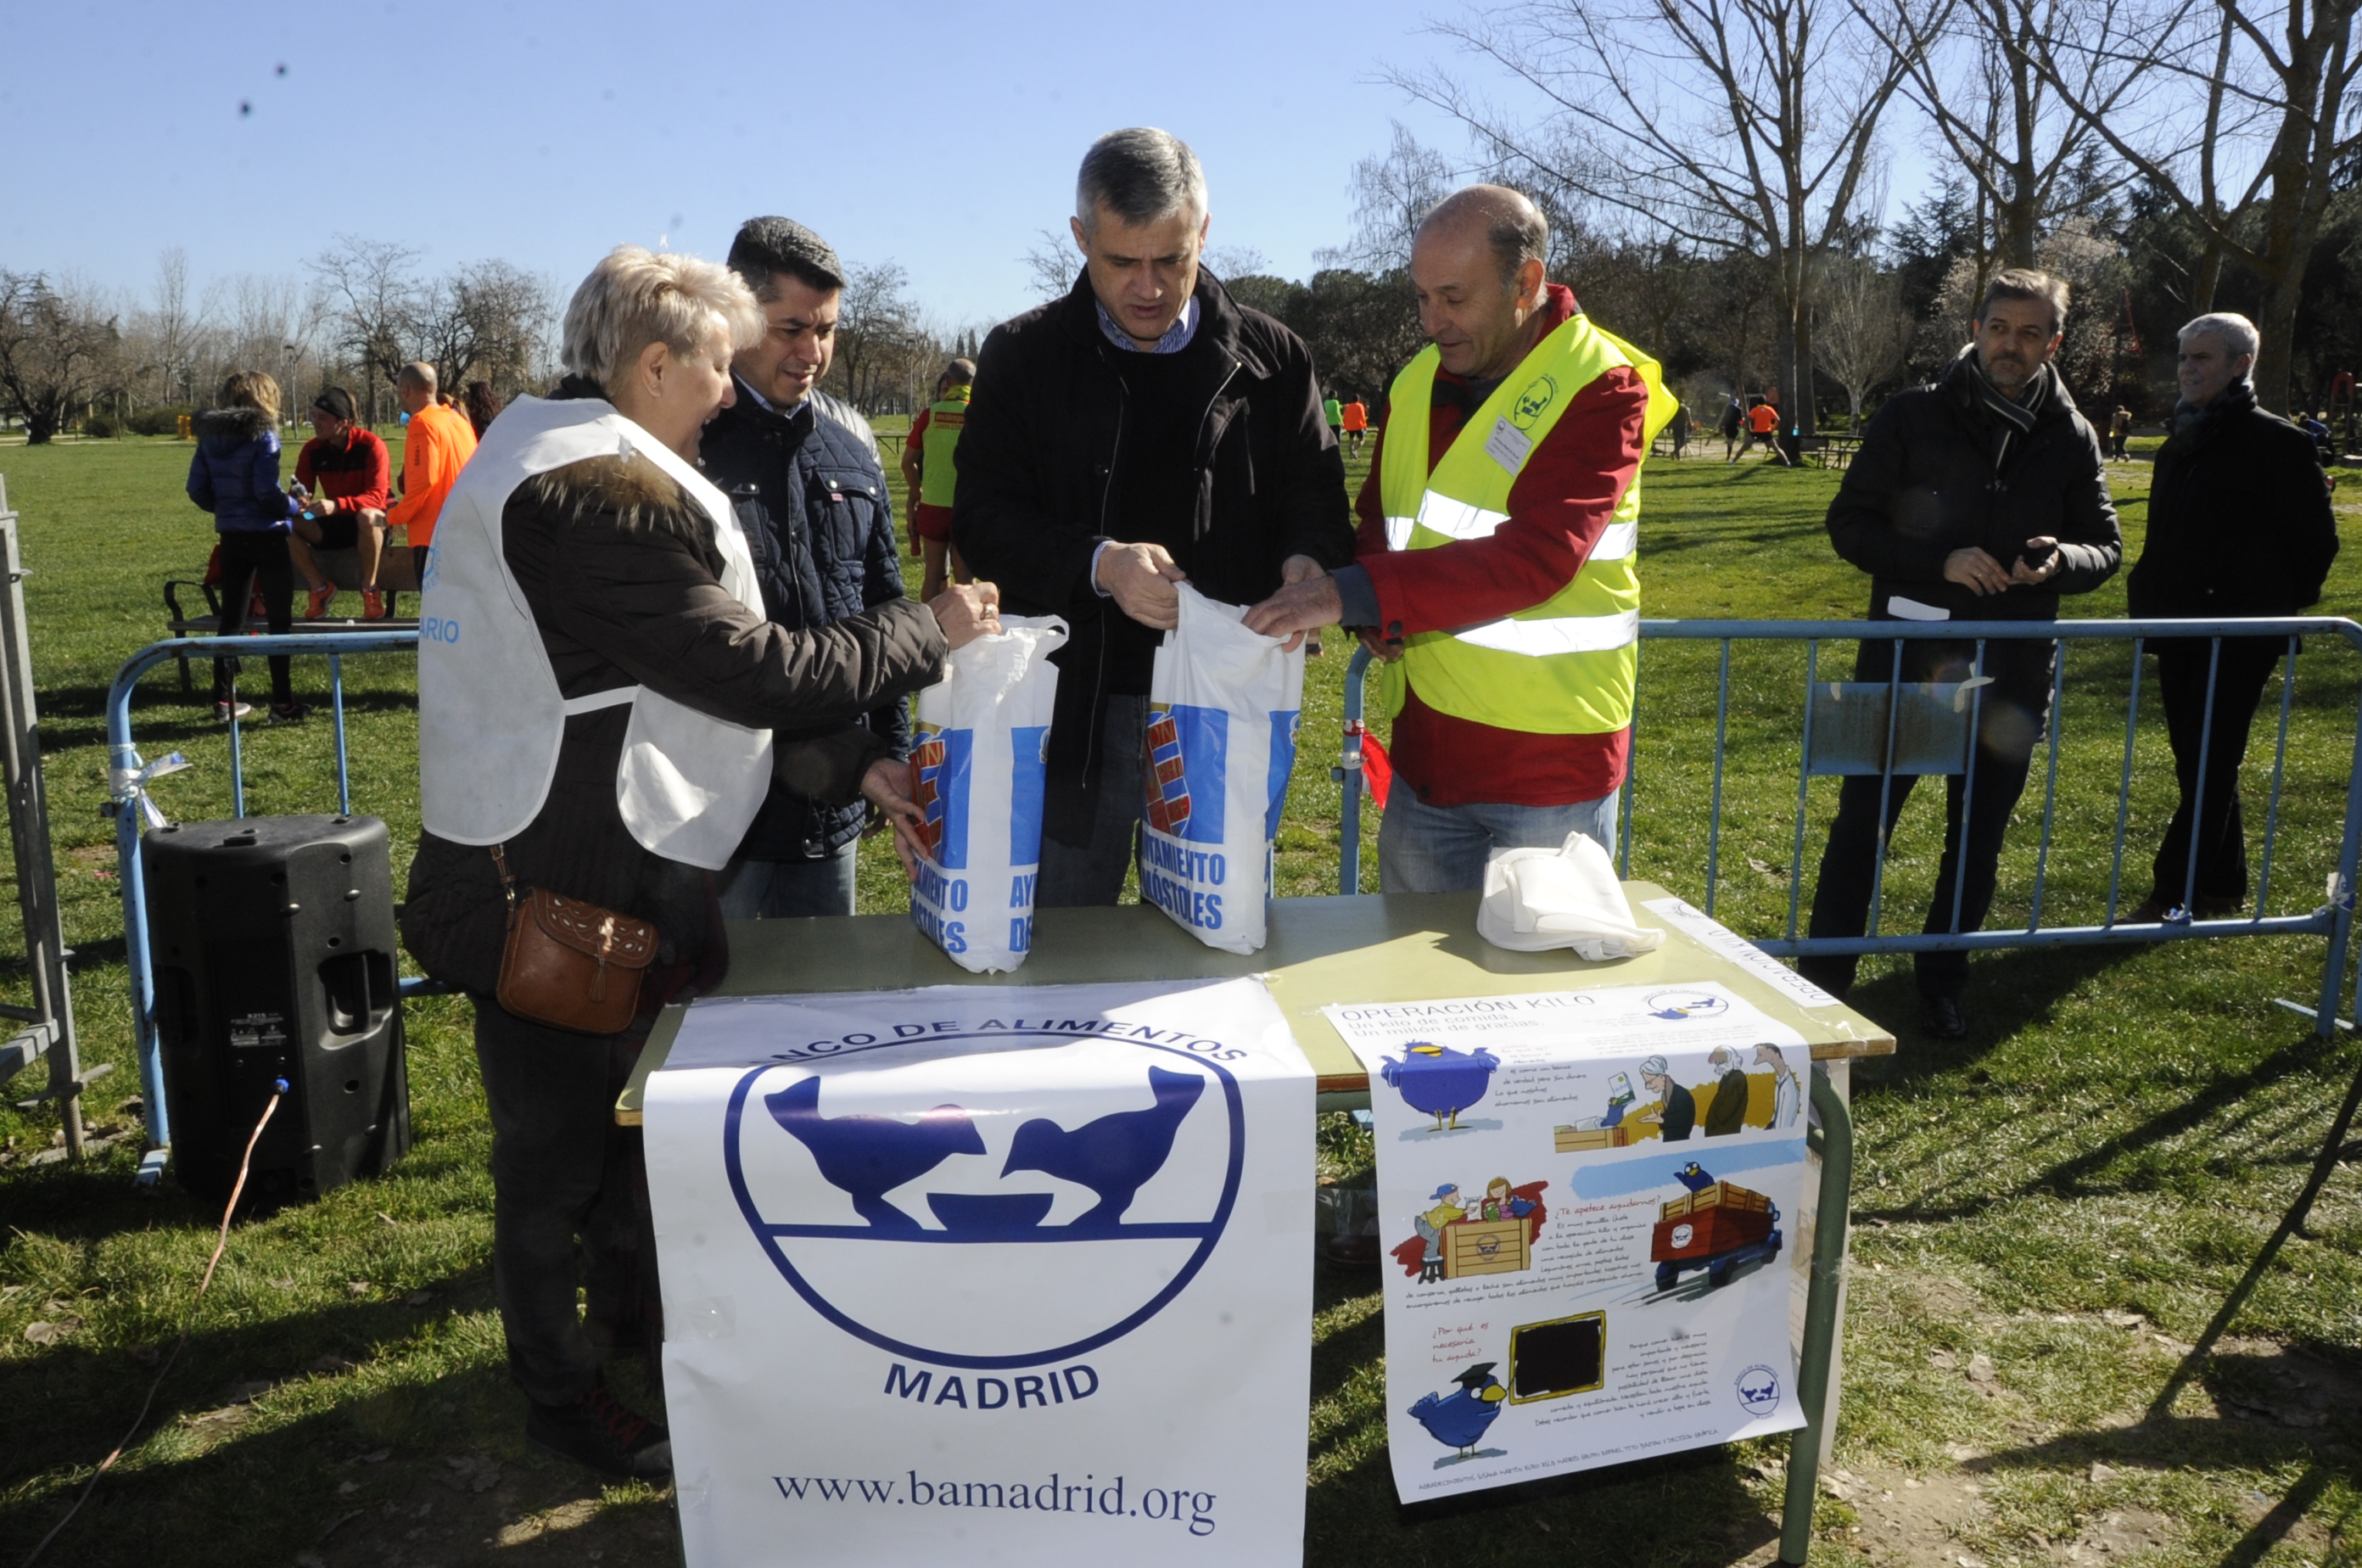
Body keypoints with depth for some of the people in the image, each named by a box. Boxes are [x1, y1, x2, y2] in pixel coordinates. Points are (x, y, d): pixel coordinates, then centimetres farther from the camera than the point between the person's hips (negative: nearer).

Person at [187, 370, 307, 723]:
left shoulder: (209, 437, 7)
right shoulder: (262, 435, -12)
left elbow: (197, 489, 7)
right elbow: (267, 491, -18)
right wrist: (293, 507, -1)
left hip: (230, 536, 6)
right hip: (266, 535, -6)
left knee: (230, 618, 13)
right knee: (279, 619, 1)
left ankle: (223, 699, 16)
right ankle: (282, 703, 2)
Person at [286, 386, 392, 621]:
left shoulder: (370, 445, -17)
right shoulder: (313, 449, -3)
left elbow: (376, 497, -25)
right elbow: (298, 493, -2)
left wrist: (336, 505, -42)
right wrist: (297, 500, -29)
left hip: (371, 522, -5)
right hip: (334, 526, 5)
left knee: (366, 516, -40)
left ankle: (370, 589, -22)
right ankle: (321, 587, -5)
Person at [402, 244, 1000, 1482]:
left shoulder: (570, 462, 10)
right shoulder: (605, 495, -26)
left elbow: (702, 671, 8)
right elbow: (755, 672, -26)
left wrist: (856, 766, 1)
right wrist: (932, 632, -13)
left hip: (607, 867, 10)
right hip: (558, 892, -10)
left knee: (622, 1108, 26)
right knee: (561, 1153, 8)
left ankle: (627, 1302, 48)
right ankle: (564, 1395, 29)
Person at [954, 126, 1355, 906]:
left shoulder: (1272, 358, 6)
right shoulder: (1025, 356, 4)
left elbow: (1317, 499, 10)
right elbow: (983, 520, -1)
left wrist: (1307, 561, -15)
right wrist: (1099, 564, -19)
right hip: (1077, 704, 0)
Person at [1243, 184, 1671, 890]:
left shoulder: (1600, 389, -11)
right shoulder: (1418, 382, 8)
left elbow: (1535, 556, -25)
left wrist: (1357, 594, -32)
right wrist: (1379, 617, -5)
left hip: (1550, 760, -6)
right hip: (1426, 754, 6)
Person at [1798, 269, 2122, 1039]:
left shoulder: (2071, 438, 4)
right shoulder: (1912, 417, -4)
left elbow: (2105, 548, 9)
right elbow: (1850, 524, -6)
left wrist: (2060, 561, -15)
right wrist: (1941, 562, -20)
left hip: (2011, 673, 3)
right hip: (1906, 658, -3)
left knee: (1978, 838, 13)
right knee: (1861, 825, 2)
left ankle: (1942, 983, 28)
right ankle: (1823, 983, 14)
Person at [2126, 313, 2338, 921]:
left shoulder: (2279, 443, -9)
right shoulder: (2179, 446, 14)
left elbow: (2317, 540, -5)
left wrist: (2277, 606, -1)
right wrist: (2149, 601, 11)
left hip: (2239, 637, -8)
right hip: (2179, 635, 8)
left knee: (2209, 769, -4)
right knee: (2201, 768, 13)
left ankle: (2175, 896, -1)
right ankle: (2222, 887, 24)